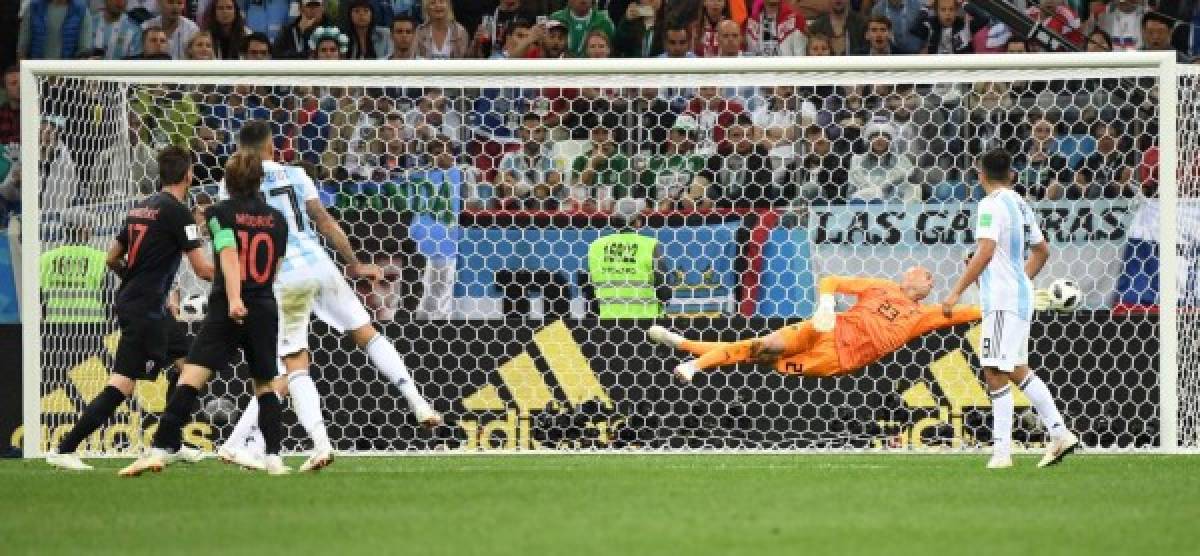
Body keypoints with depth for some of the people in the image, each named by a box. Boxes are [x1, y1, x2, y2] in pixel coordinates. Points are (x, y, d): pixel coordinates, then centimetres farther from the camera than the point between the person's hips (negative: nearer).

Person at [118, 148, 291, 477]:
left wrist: (234, 299, -29)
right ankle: (274, 458, 6)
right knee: (265, 386, 17)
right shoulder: (277, 219, 10)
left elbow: (229, 255, -17)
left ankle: (160, 451, -23)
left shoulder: (220, 213, -1)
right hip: (266, 311, 4)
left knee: (190, 380, -11)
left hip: (227, 312, -4)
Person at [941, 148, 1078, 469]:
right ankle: (1059, 433, 13)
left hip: (1002, 299, -9)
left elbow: (985, 252, -22)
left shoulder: (992, 205, -12)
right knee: (1017, 370, 16)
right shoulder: (1020, 205, 15)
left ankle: (1002, 450, -12)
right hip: (1020, 295, 9)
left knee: (996, 372, -9)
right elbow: (1042, 250, 26)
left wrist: (956, 292, -21)